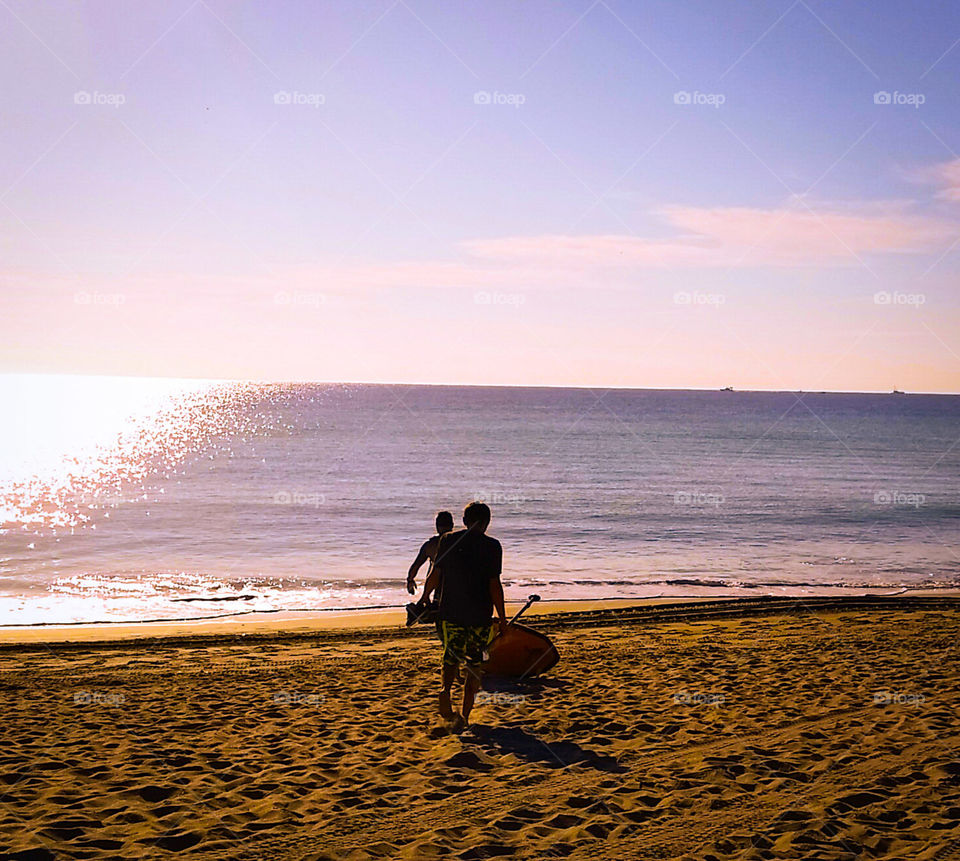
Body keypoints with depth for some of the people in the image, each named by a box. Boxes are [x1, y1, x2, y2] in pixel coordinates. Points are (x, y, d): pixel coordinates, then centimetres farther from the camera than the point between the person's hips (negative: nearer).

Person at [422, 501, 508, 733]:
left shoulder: (448, 540, 2)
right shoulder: (491, 546, -7)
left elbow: (435, 575, 4)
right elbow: (494, 585, -11)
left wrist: (424, 598, 21)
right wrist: (502, 618, -4)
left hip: (450, 611, 2)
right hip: (480, 614, -2)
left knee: (452, 656, 22)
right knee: (474, 665, 8)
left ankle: (446, 689, -5)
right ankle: (464, 715, 4)